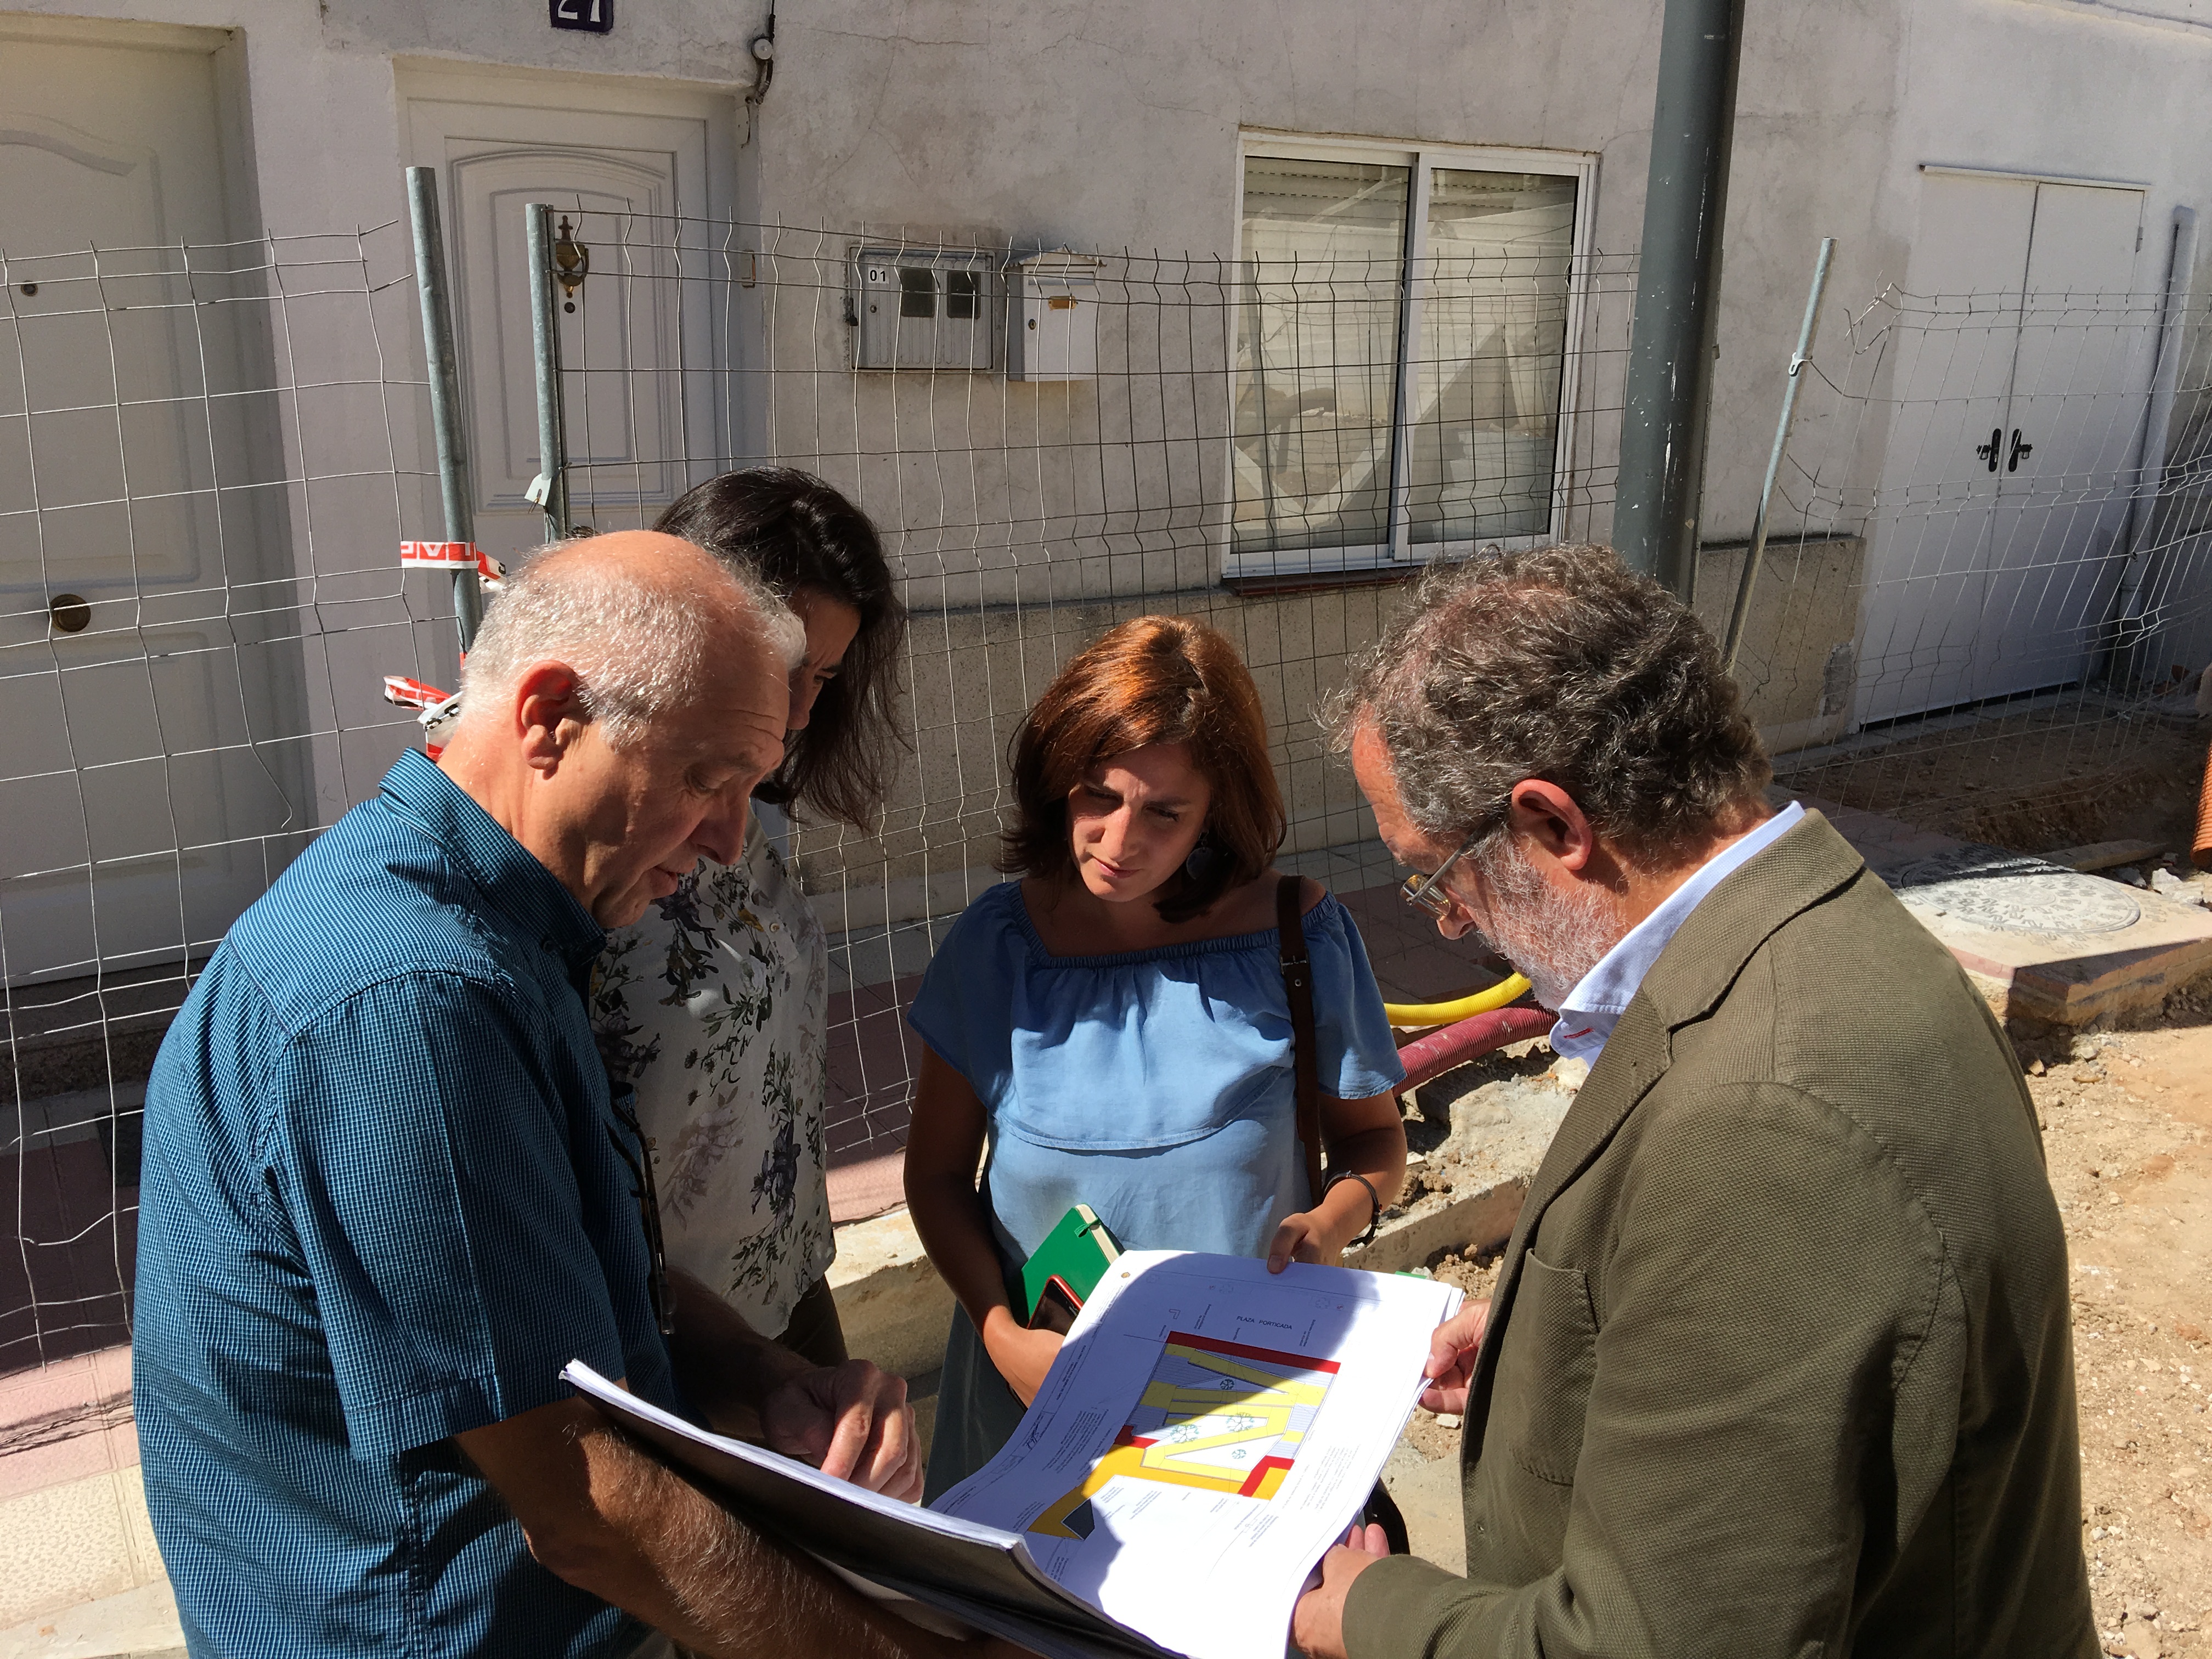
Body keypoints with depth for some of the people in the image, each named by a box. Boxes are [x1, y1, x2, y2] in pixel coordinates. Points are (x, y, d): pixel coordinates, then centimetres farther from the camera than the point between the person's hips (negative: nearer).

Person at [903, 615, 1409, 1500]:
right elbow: (937, 1174, 0)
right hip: (1043, 1382, 1)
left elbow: (1373, 1135, 4)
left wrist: (1339, 1213, -18)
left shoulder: (1297, 936, -10)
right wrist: (1002, 1333, -14)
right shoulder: (998, 945, -7)